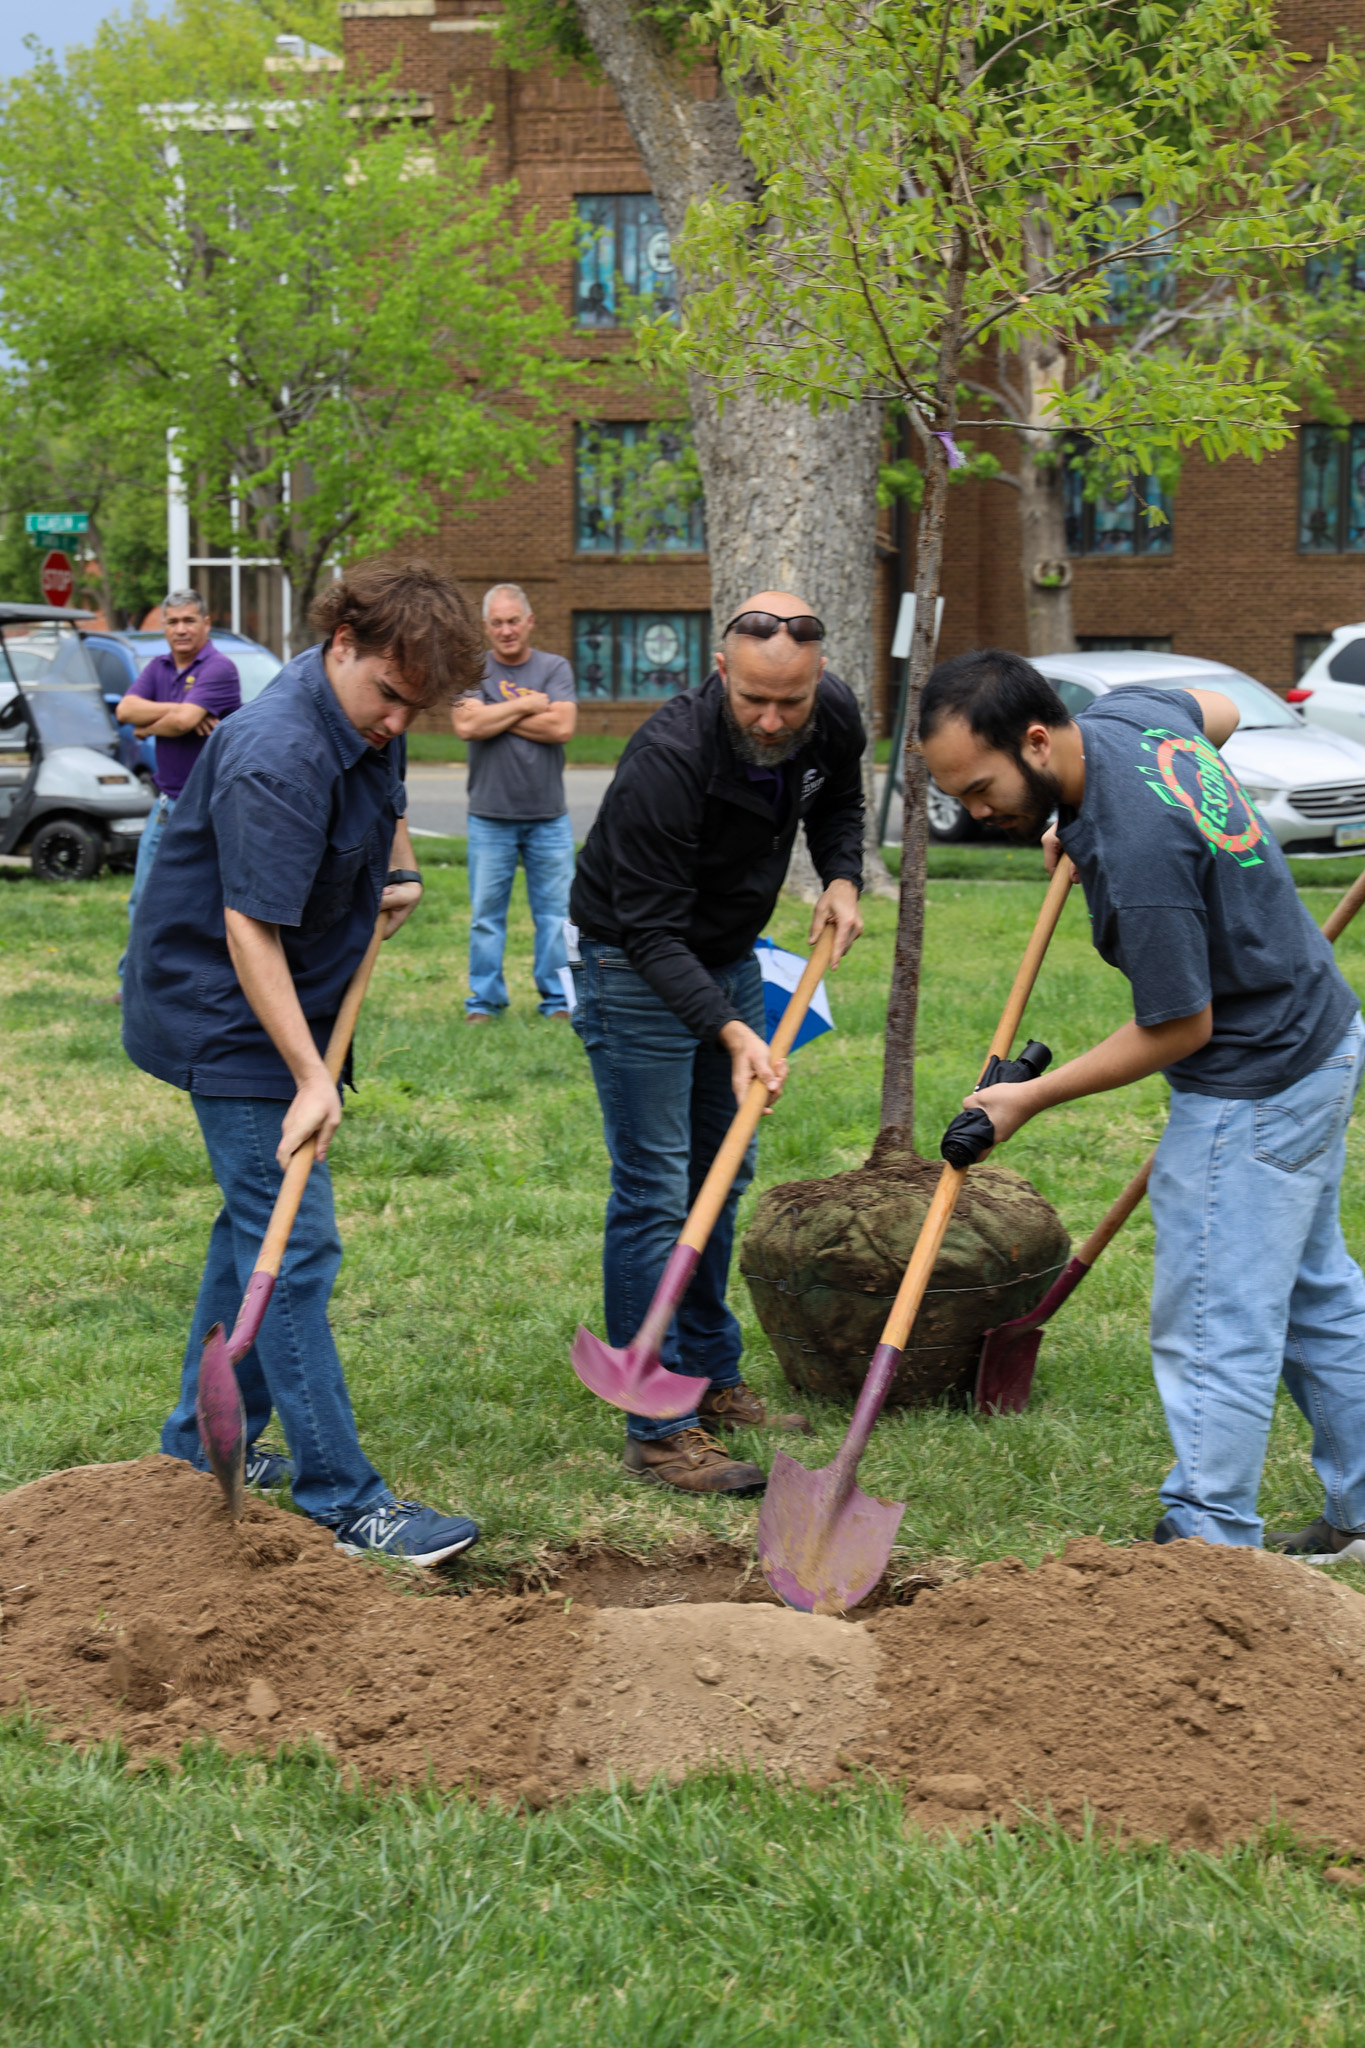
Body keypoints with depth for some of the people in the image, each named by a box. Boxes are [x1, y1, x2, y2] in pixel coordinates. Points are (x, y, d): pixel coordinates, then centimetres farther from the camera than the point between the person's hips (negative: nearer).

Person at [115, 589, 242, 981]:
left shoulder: (220, 669, -13)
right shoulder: (158, 667, 11)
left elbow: (183, 721, -25)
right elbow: (125, 710, -5)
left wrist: (147, 728, -5)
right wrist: (175, 710, -17)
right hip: (166, 801, 8)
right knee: (144, 901, 14)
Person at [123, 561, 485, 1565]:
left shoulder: (371, 719, 2)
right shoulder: (278, 757, -28)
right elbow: (249, 929, -29)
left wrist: (397, 871, 14)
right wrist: (310, 1081, -31)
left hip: (286, 1006, 10)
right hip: (224, 1017, -10)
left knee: (262, 1223, 17)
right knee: (293, 1246, -11)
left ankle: (204, 1444, 30)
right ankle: (344, 1499, -8)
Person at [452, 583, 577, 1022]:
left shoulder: (555, 668, 5)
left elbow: (562, 727, -11)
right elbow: (466, 725, -14)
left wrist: (496, 718, -8)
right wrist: (526, 706, -7)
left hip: (549, 817, 1)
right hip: (489, 817, -1)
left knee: (555, 912, 2)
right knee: (485, 914, 1)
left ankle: (558, 998, 11)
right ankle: (484, 999, 11)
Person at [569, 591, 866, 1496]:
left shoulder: (834, 717, -12)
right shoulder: (667, 759, -34)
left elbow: (840, 800, 13)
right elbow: (650, 931, -31)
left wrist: (843, 877, -4)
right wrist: (731, 1033, -41)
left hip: (729, 957, 7)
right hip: (634, 967, -7)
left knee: (722, 1174, 14)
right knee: (654, 1189, -10)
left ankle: (713, 1382, 27)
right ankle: (657, 1429, -7)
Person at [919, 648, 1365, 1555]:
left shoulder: (1136, 853, -33)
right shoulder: (1127, 712, -5)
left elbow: (1179, 1029, -23)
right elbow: (1218, 710, 20)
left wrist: (1032, 1097, -13)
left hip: (1255, 1085, -11)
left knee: (1213, 1326, -3)